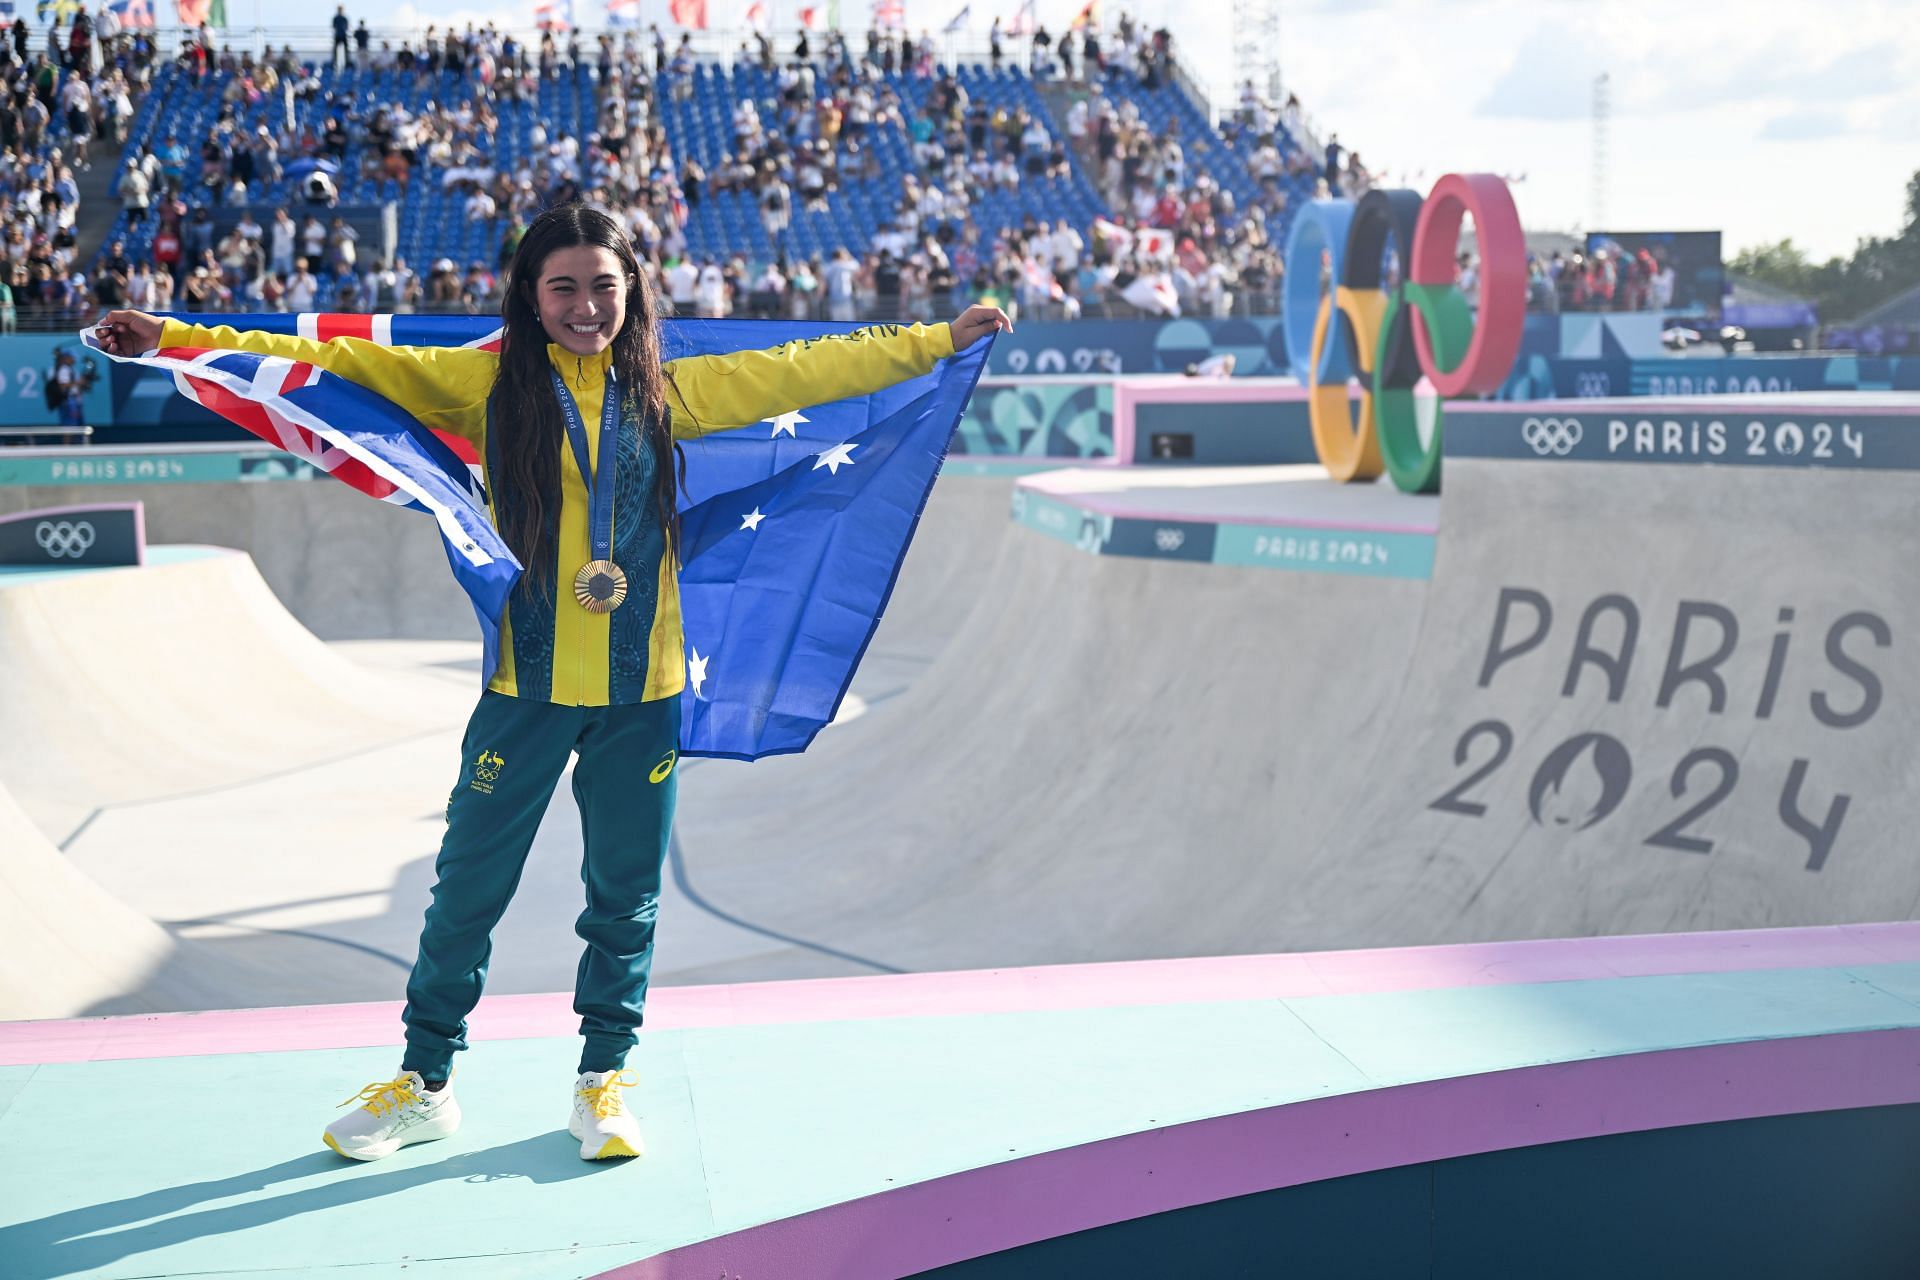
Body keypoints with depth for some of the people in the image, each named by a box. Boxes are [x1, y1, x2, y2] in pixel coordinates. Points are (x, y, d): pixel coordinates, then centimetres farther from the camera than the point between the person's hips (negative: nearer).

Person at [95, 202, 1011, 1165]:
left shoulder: (667, 391, 6)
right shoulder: (489, 384, 0)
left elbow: (801, 370, 10)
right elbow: (339, 361, -2)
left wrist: (941, 339, 12)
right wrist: (174, 339, -6)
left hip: (643, 689, 2)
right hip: (528, 687, -1)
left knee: (626, 893, 11)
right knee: (469, 887, 7)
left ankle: (603, 1081, 28)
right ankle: (424, 1082, 25)